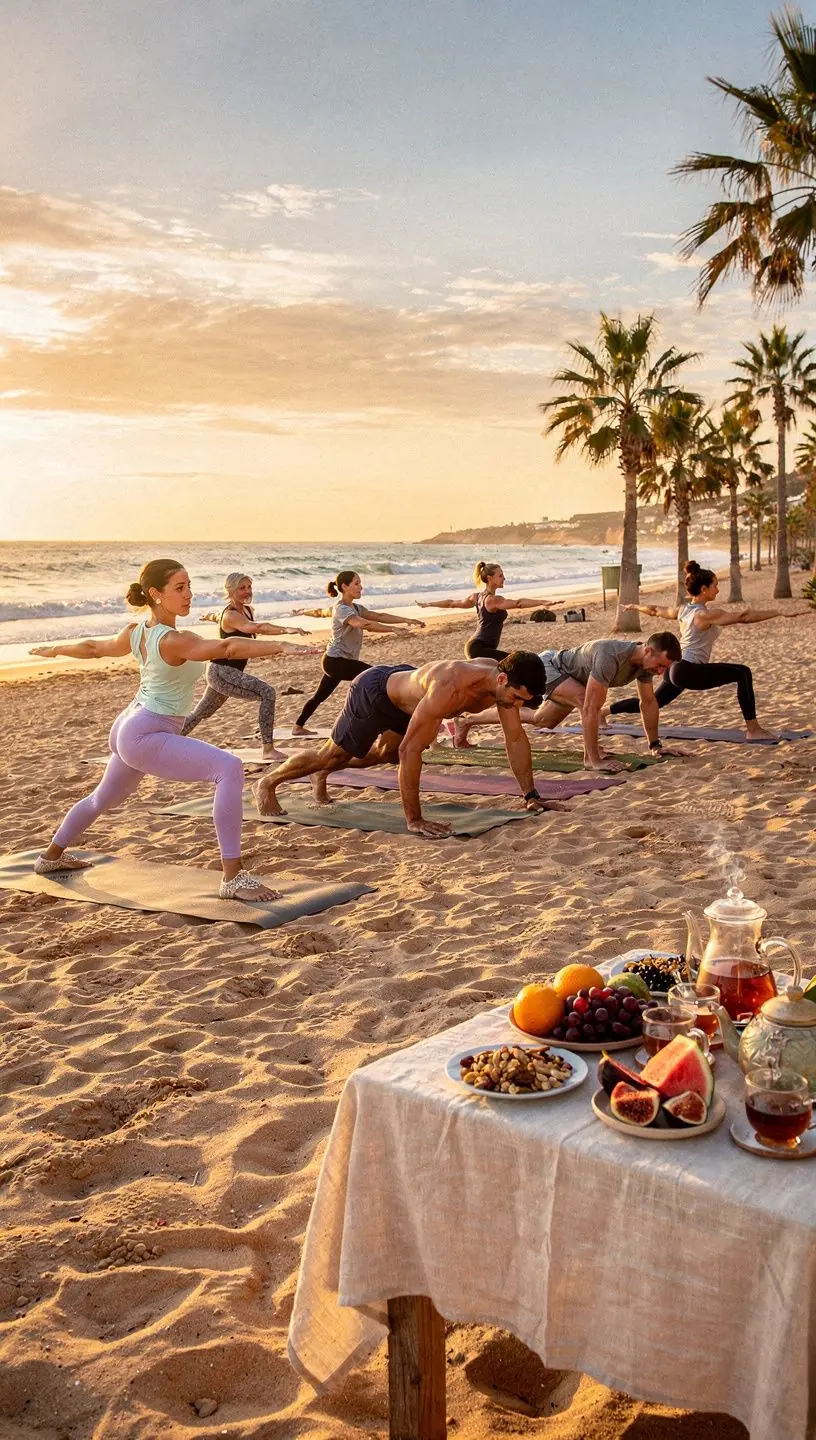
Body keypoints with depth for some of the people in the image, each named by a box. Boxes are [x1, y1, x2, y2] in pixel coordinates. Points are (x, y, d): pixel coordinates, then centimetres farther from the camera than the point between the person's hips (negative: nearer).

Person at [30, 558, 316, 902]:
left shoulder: (136, 632, 3)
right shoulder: (175, 641, -23)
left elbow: (94, 648, 20)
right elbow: (226, 648, -39)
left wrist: (55, 650, 39)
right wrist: (280, 647, -47)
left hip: (128, 728, 10)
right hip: (147, 737, -10)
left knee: (105, 798, 34)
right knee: (229, 769, -23)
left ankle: (52, 856, 57)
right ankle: (233, 878, -26)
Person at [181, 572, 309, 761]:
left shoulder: (246, 610, 10)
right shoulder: (231, 615, -20)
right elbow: (253, 627, -39)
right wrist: (286, 629, -51)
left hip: (225, 673, 10)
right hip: (222, 672, -10)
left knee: (201, 714, 23)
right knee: (266, 692, -21)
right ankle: (268, 749, -22)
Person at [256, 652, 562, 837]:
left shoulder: (502, 680, -25)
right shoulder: (451, 687, -47)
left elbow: (516, 739, -11)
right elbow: (411, 750, -46)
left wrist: (531, 796, -10)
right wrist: (414, 820, -43)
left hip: (404, 681, 8)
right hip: (373, 691, -8)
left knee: (385, 754, 31)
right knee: (333, 753, 10)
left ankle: (322, 774, 56)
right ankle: (267, 784, 35)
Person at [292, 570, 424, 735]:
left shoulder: (355, 608, 12)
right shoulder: (341, 609, -18)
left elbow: (379, 616, 4)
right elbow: (365, 624, -36)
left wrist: (408, 621, -7)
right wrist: (394, 630, -44)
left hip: (336, 662, 10)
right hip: (335, 661, -10)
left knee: (320, 695, 20)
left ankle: (298, 727, 32)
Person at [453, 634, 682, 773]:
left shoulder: (645, 660, -18)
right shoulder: (611, 658, -44)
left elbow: (648, 702, -3)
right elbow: (590, 709, -46)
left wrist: (655, 745, -2)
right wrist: (595, 760, -47)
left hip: (568, 680, 9)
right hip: (547, 666, -9)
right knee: (585, 699, -37)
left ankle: (467, 722, 44)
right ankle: (590, 756, -20)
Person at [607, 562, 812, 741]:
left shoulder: (682, 609, 9)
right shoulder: (705, 614, -16)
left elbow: (655, 609, 26)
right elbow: (743, 617, -24)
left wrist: (635, 607, 47)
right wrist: (782, 612, -26)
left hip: (676, 669, 10)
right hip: (689, 671, -9)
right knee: (743, 673, -13)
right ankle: (753, 730, -13)